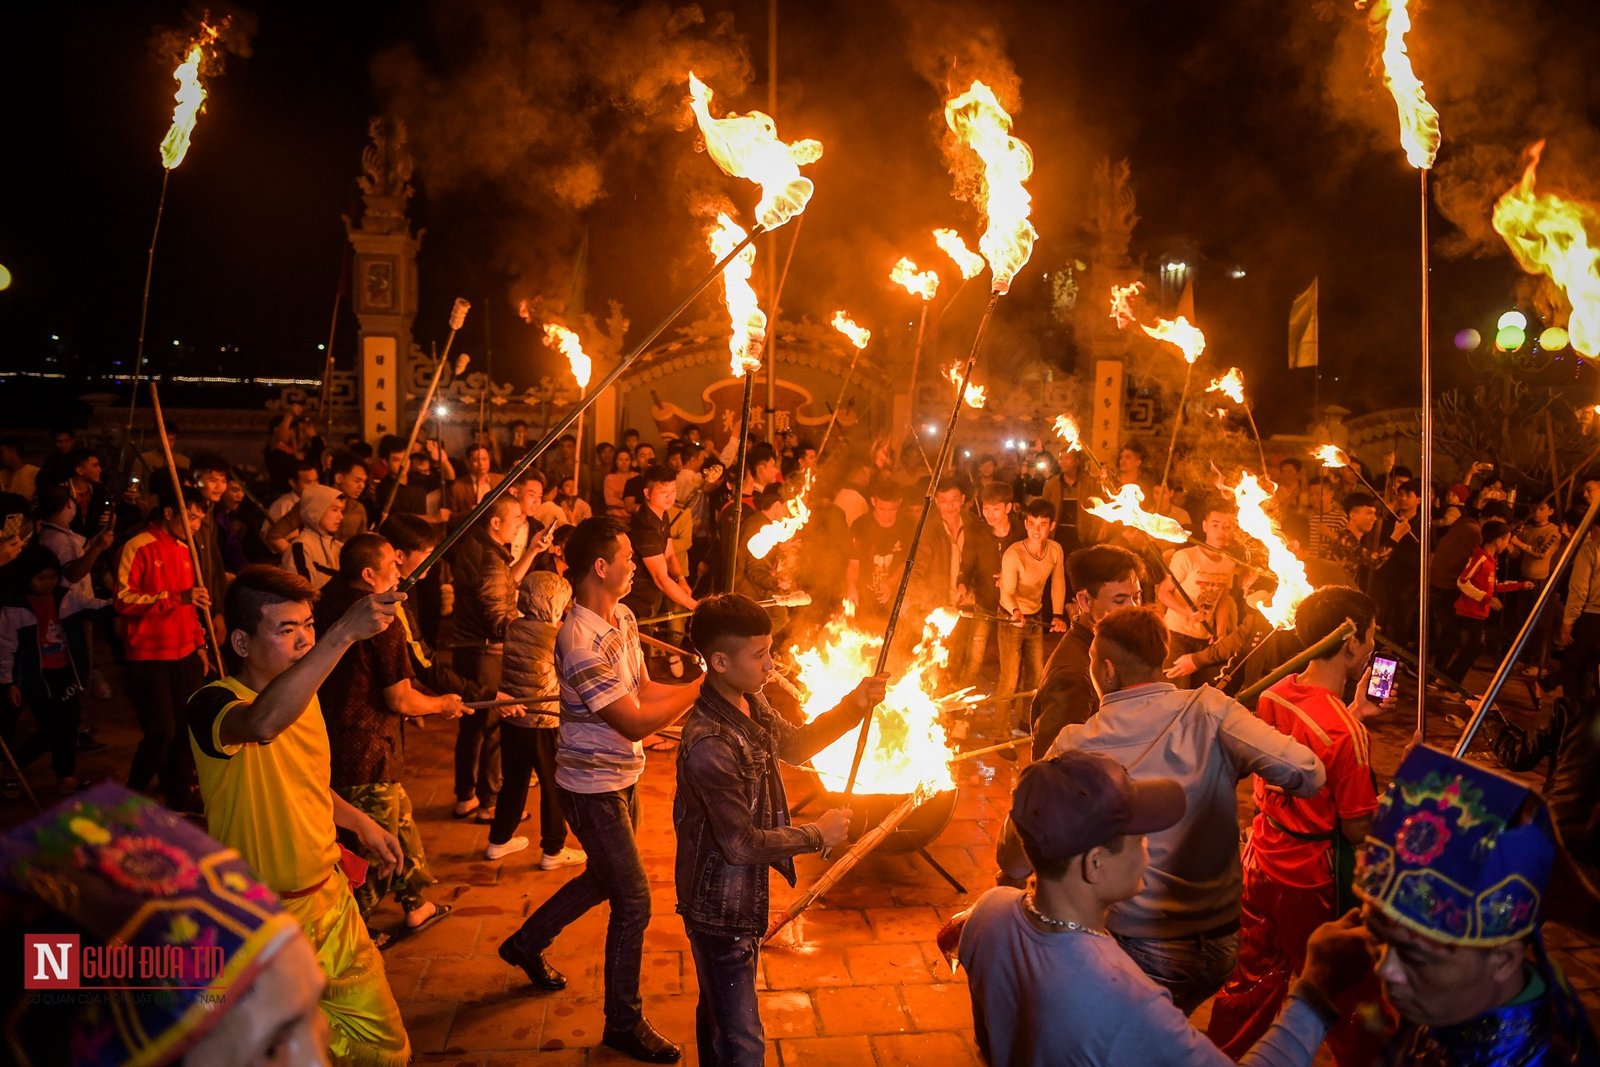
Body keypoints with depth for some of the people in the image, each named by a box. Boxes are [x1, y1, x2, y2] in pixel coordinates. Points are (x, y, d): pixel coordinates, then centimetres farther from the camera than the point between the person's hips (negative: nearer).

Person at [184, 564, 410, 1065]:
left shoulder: (303, 694, 3)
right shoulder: (211, 705, -21)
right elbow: (262, 724, -47)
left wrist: (361, 822, 9)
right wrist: (344, 633, -52)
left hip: (331, 898, 7)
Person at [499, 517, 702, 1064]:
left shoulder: (623, 618, 0)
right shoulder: (580, 642, -28)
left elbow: (641, 689, 5)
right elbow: (634, 722, -27)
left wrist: (701, 682, -8)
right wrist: (702, 685, -23)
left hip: (622, 776, 9)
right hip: (593, 786, -9)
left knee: (605, 878, 25)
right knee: (633, 901, 2)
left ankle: (526, 944, 48)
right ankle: (624, 1023, 22)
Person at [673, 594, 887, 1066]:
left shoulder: (750, 702, -5)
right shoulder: (710, 743, -33)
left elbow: (795, 744, 13)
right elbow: (742, 845, -26)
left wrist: (853, 706, -2)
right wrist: (817, 835, -13)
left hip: (743, 893, 9)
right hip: (721, 905, -9)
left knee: (718, 1009, 28)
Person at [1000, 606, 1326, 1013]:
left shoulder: (1074, 747, -11)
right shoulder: (1208, 709, -9)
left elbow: (1014, 864, -8)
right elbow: (1306, 774, -19)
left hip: (1140, 953, -2)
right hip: (1222, 945, 3)